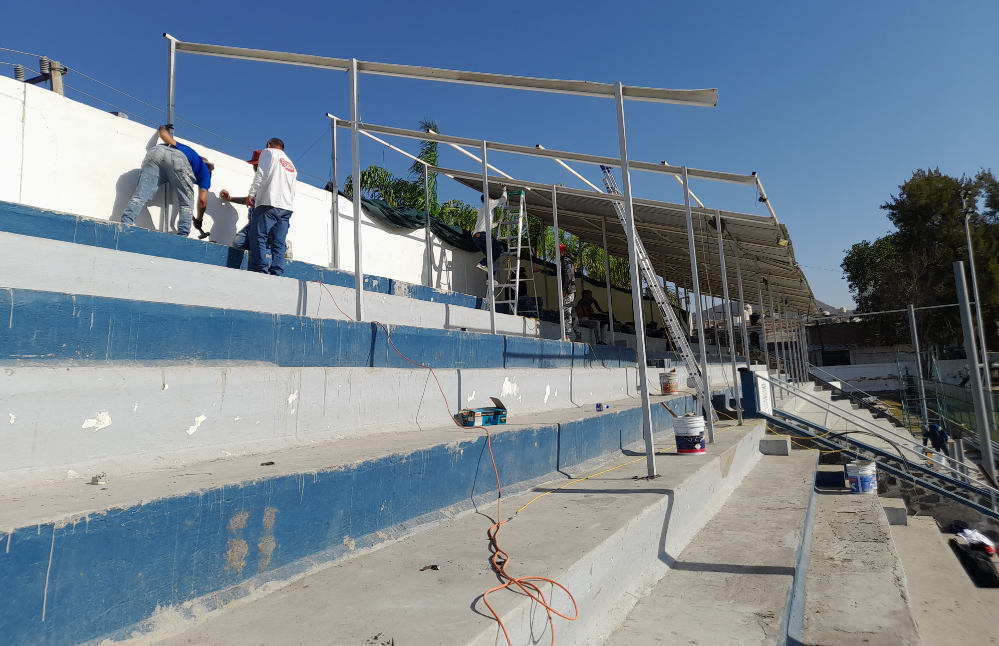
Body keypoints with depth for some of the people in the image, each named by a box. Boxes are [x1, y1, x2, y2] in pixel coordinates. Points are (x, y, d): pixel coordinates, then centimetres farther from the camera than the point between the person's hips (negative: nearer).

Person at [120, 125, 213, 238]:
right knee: (187, 203, 9)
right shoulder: (205, 171, 30)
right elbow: (202, 200, 24)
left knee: (140, 195, -5)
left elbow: (163, 133, 41)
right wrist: (199, 220, 37)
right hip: (179, 159, -4)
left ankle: (124, 225, -22)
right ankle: (182, 236, -5)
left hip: (154, 152, 4)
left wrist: (163, 129, 65)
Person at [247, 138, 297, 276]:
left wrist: (252, 193, -7)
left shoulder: (269, 152, 12)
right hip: (287, 207, 6)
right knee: (279, 243, -1)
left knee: (258, 236, -9)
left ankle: (260, 269, -19)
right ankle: (277, 273, -10)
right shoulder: (291, 165, 32)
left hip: (270, 203, -6)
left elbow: (261, 174, -4)